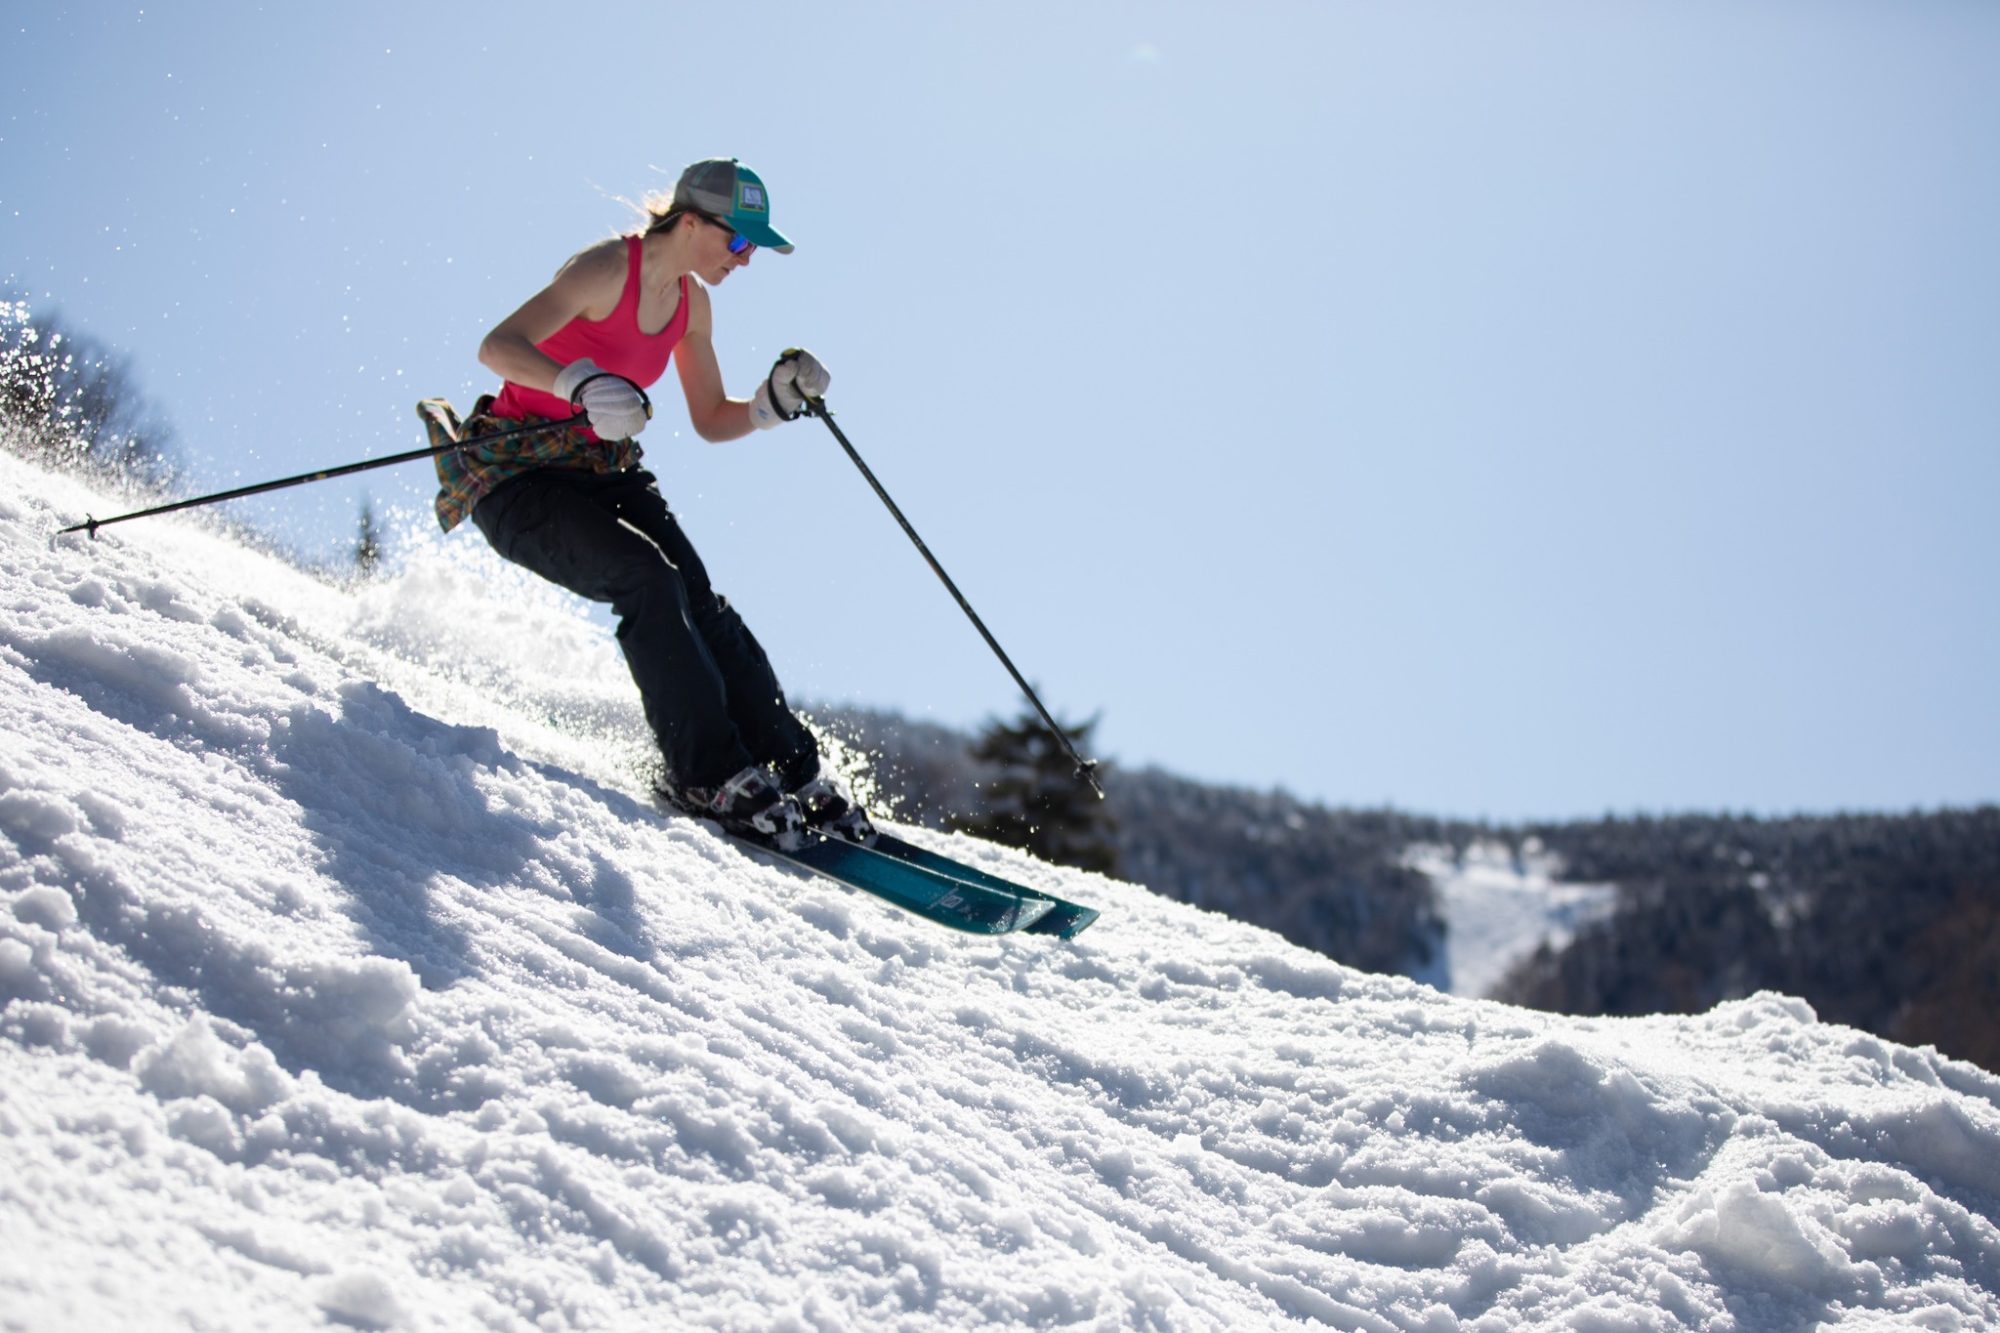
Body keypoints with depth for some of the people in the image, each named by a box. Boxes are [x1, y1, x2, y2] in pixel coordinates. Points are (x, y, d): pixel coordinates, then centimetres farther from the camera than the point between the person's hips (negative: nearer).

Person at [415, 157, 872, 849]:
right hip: (516, 476, -7)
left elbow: (712, 421, 14)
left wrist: (777, 400, -5)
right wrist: (582, 385, -47)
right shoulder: (607, 269, -18)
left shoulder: (691, 302, 5)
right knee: (649, 579, -28)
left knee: (698, 603, -13)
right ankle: (708, 774, -21)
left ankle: (794, 773, -9)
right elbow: (497, 347, -30)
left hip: (601, 475, 7)